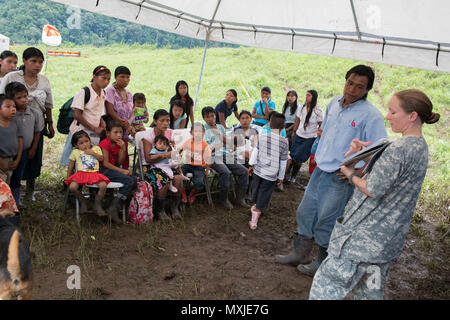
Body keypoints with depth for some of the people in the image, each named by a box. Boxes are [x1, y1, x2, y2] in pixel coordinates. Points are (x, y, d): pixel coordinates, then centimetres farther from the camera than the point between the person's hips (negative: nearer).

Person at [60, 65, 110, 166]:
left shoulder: (103, 93, 9)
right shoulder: (84, 92, -13)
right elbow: (77, 115, -17)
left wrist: (101, 121, 1)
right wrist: (95, 129, -15)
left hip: (94, 134, 7)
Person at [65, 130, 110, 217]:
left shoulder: (96, 148, 15)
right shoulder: (75, 152, 13)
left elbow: (101, 158, 4)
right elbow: (70, 166, 19)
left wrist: (92, 153, -6)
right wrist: (68, 177, 16)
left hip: (94, 173, 0)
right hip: (81, 174, 0)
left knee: (103, 185, -27)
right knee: (72, 187, -27)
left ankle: (97, 204, -3)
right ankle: (83, 202, 2)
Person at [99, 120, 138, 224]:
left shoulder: (118, 144, 13)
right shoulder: (105, 143, -11)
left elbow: (119, 162, 8)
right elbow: (105, 163, -16)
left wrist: (122, 148, -5)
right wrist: (122, 171, -18)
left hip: (113, 169, 8)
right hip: (103, 170, -8)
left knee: (134, 179, -11)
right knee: (129, 181, -23)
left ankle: (115, 207, -13)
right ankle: (114, 207, -18)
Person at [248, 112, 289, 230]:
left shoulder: (262, 137, -4)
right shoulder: (284, 142, -10)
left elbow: (255, 151, 6)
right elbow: (283, 162, -4)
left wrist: (251, 164, 21)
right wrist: (281, 177, 8)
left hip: (258, 170, 3)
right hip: (271, 176, -3)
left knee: (256, 192, 26)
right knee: (262, 198, 7)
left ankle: (255, 207, 48)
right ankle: (254, 222, 11)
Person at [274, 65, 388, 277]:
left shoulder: (370, 116, -16)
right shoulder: (334, 103, 5)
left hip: (341, 178, -7)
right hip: (320, 170, 7)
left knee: (326, 222, 3)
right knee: (305, 212, 14)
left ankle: (322, 263, 24)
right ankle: (299, 254, 32)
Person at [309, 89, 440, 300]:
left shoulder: (400, 148, -22)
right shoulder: (421, 147, 10)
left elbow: (373, 190, -23)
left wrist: (351, 175, -6)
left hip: (366, 236, -10)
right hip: (388, 239, 10)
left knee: (327, 285, 3)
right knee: (371, 291, 22)